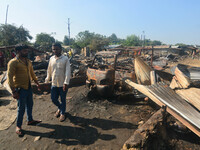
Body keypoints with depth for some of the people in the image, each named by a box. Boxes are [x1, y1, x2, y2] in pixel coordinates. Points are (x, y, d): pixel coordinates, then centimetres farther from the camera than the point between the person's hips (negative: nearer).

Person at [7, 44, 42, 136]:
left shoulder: (28, 61, 7)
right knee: (21, 108, 3)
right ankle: (18, 126, 22)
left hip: (29, 87, 7)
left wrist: (37, 83, 18)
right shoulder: (13, 62, -16)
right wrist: (14, 91, -20)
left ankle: (30, 120, 38)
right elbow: (10, 78, -18)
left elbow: (32, 73, 17)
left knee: (30, 105, 19)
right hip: (20, 89, -7)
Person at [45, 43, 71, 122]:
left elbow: (68, 71, -15)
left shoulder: (65, 59, -11)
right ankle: (60, 108, 42)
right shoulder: (51, 58, 4)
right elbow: (49, 70, 15)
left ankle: (62, 113, 32)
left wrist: (66, 83, -21)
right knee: (53, 99, 13)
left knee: (63, 100, 10)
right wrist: (47, 80, 18)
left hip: (62, 84, -4)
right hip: (54, 84, 4)